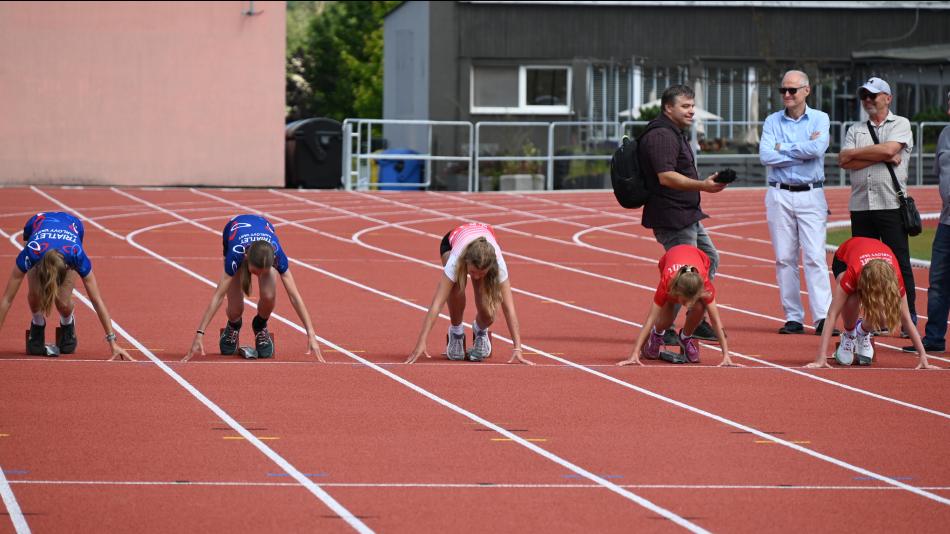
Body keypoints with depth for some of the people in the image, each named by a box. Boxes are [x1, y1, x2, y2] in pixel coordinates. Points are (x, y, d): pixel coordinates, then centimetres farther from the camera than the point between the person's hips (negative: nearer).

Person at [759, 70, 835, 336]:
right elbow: (765, 156, -8)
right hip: (779, 195, 2)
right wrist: (803, 151, -10)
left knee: (815, 257, -10)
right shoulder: (772, 121, 8)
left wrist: (783, 148, -7)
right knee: (785, 259, 2)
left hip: (811, 194, -2)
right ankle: (793, 318, 6)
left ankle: (822, 317, -15)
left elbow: (817, 148, -16)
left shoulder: (820, 119, 4)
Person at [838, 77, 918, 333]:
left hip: (891, 206, -4)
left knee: (900, 264, -5)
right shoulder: (856, 130, 17)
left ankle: (909, 319, -2)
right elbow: (844, 161, 1)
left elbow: (889, 149, -13)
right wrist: (883, 157, -6)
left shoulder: (900, 125, 6)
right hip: (860, 206, 4)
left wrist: (855, 153, -2)